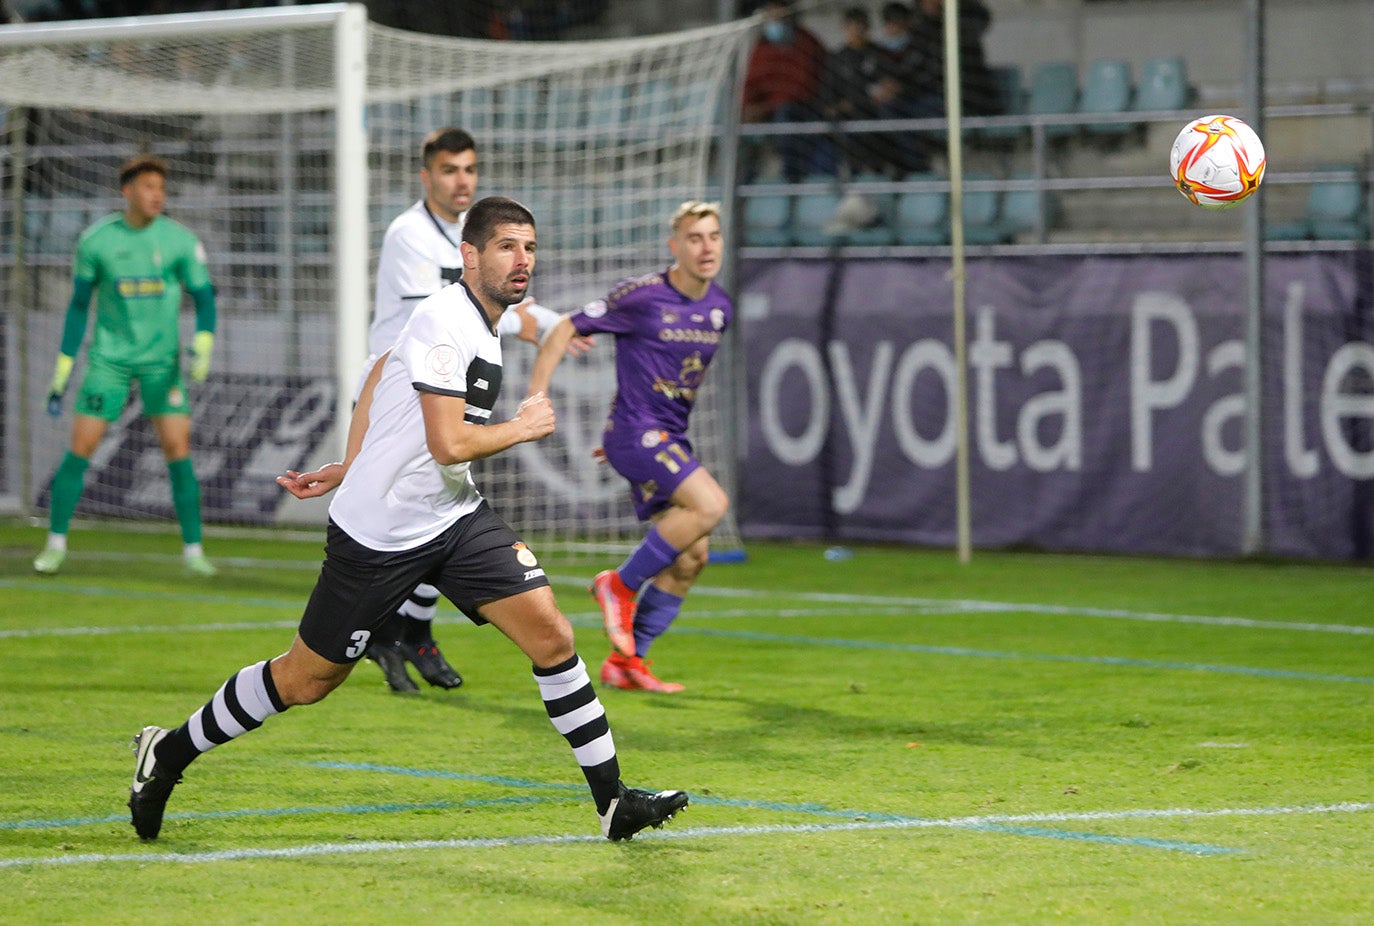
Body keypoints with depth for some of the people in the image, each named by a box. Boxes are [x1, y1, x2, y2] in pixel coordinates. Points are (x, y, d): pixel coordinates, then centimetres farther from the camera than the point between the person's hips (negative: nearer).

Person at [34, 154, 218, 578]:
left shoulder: (180, 240, -5)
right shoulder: (96, 240, -4)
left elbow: (204, 298, 0)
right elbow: (79, 305, 4)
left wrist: (203, 346, -19)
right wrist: (61, 372, 4)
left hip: (161, 359, 0)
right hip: (109, 357, 0)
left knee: (178, 450, -8)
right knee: (80, 448, -5)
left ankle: (192, 550, 1)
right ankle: (55, 544, 9)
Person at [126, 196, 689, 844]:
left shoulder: (479, 324, 9)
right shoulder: (443, 322, -20)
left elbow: (379, 373, 23)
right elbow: (449, 444, -27)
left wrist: (350, 468, 23)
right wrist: (524, 427, -11)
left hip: (456, 520, 8)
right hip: (379, 534, -8)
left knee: (550, 636, -8)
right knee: (305, 682, 4)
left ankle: (613, 800, -2)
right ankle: (167, 754, 23)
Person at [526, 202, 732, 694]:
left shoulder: (720, 308, 10)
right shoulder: (641, 297, -11)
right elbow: (565, 330, -5)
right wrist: (537, 394, -15)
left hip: (670, 440, 8)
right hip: (635, 429, -8)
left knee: (691, 555, 4)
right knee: (710, 503, -27)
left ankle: (625, 661, 13)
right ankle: (621, 584, -11)